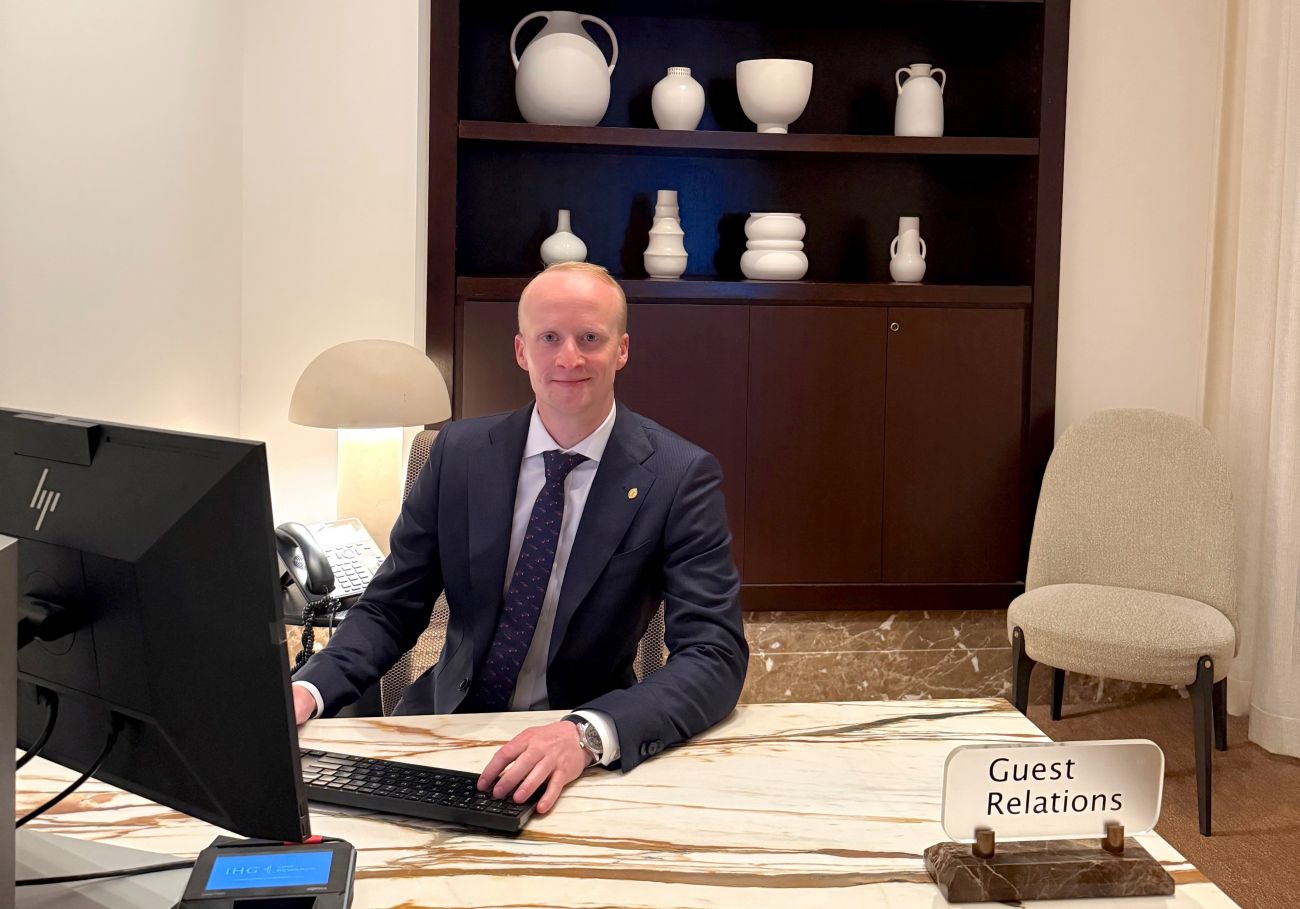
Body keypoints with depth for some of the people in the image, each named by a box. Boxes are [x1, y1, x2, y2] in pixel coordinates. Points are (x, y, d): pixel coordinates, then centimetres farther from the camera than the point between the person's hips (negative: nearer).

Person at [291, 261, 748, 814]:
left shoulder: (680, 476, -10)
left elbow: (716, 657, -18)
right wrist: (308, 690, -17)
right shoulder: (459, 451, 0)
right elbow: (389, 610, 4)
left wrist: (588, 733, -35)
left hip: (593, 752, -2)